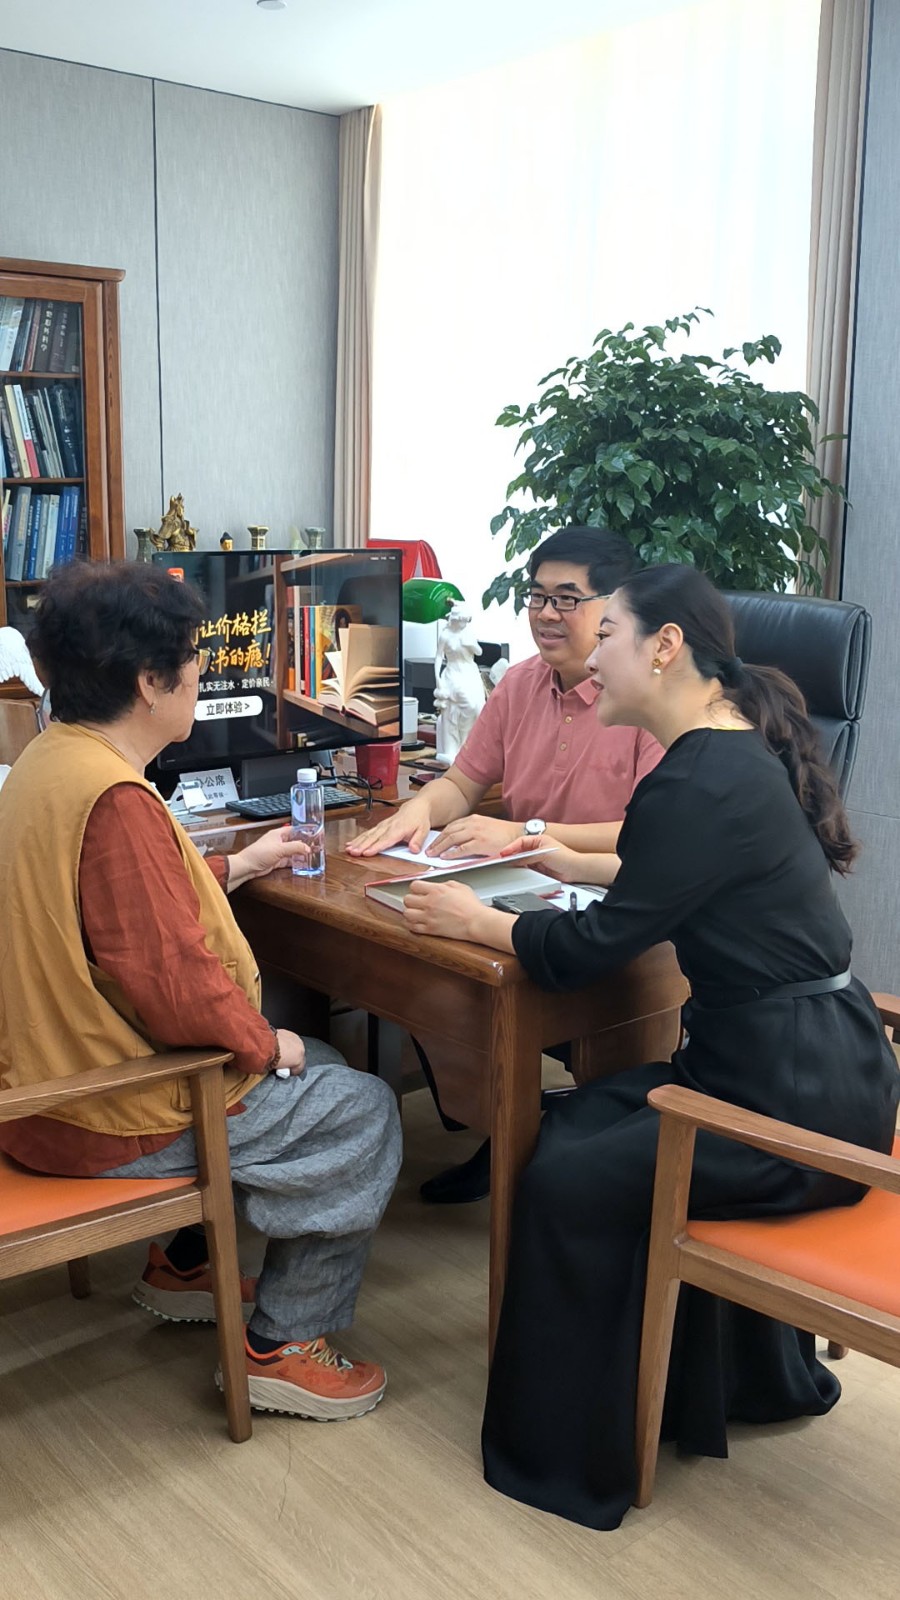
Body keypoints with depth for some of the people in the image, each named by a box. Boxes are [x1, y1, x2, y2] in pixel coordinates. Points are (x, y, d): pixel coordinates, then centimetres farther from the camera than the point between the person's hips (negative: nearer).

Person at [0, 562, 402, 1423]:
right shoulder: (115, 800, -29)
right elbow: (174, 981, -29)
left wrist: (236, 866, 25)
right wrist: (266, 1045, -11)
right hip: (108, 1121, -10)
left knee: (313, 1062, 25)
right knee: (362, 1112, 2)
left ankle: (182, 1264, 36)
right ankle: (282, 1345, 13)